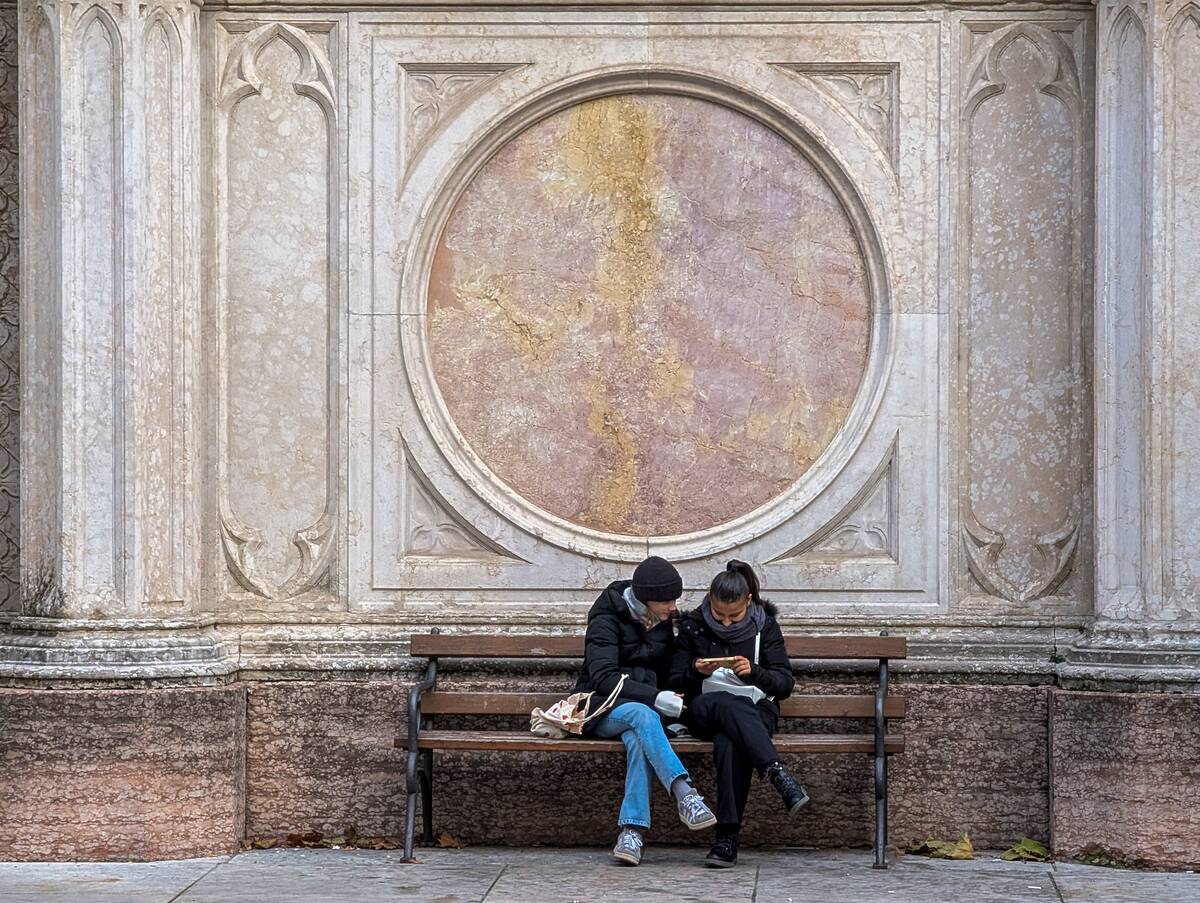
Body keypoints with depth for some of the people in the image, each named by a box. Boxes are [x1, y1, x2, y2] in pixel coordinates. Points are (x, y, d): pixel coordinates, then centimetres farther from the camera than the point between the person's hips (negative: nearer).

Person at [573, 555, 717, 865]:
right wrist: (655, 699, -31)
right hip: (604, 708, -4)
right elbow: (603, 678, -21)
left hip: (644, 707, 4)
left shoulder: (665, 619, 9)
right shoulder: (607, 618, -10)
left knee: (637, 737, -34)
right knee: (642, 715, -38)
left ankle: (631, 831, -44)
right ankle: (685, 794, -50)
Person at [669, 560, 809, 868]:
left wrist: (754, 673, -19)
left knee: (727, 742, -38)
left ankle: (727, 838, -44)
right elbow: (674, 682, 8)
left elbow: (785, 683, 0)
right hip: (704, 712, 1)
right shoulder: (693, 626, 6)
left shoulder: (764, 626, 5)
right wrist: (697, 672, -14)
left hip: (755, 712, -1)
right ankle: (778, 775, -55)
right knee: (727, 703, -39)